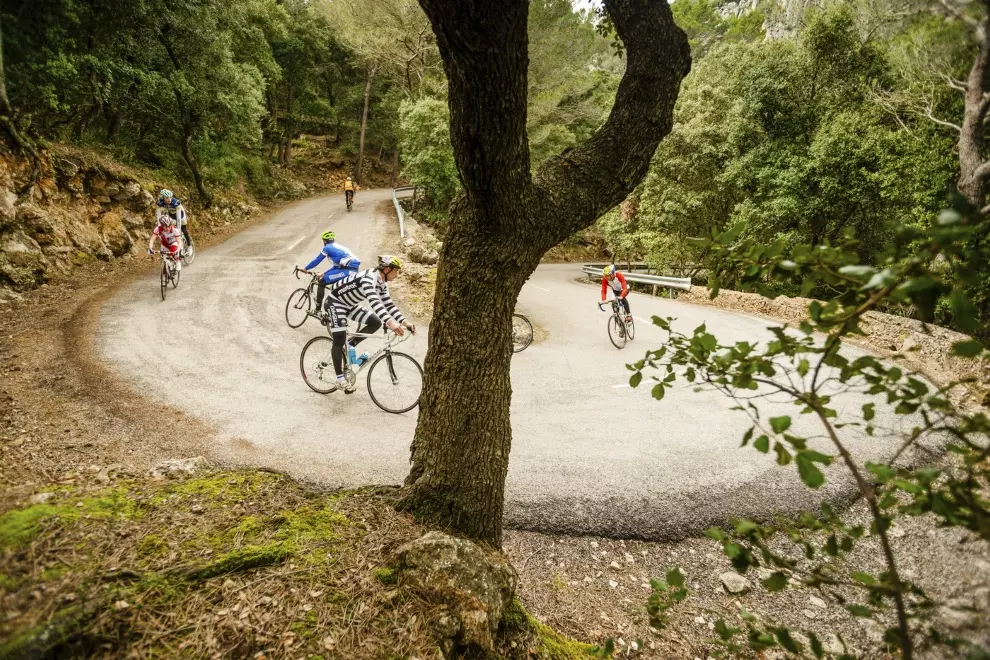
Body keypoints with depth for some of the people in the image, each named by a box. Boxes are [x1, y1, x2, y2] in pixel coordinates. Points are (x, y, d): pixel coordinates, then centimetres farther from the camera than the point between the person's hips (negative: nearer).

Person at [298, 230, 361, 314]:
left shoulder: (327, 248, 7)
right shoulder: (338, 247, 31)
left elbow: (316, 261, 11)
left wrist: (305, 269, 25)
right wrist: (324, 274, 38)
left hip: (346, 270, -8)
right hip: (354, 269, 8)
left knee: (321, 283, 4)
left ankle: (318, 310, 4)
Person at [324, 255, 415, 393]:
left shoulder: (382, 283, -3)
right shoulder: (368, 278, -33)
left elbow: (388, 304, -1)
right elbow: (374, 301, -48)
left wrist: (404, 322, -13)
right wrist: (390, 322, -60)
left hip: (349, 304, 9)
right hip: (335, 301, -9)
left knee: (375, 322, -2)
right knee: (339, 339, -13)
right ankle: (340, 380, -7)